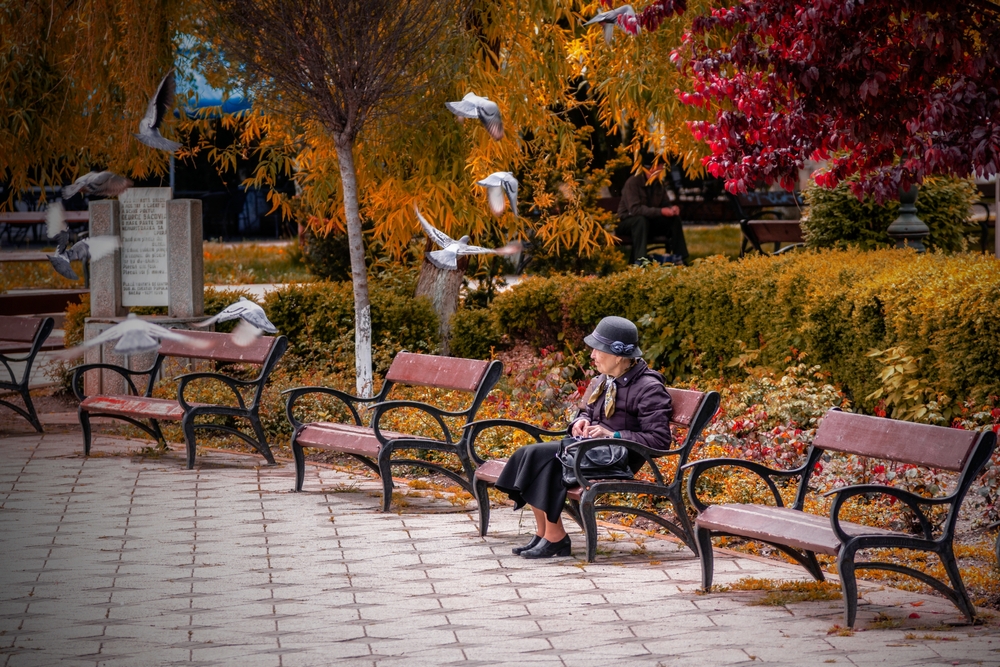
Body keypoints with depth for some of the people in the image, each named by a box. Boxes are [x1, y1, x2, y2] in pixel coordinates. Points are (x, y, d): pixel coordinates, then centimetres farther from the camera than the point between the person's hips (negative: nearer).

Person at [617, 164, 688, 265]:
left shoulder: (659, 183, -2)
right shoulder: (633, 182, -23)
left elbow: (665, 204, 6)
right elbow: (635, 209, -34)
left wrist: (671, 209, -20)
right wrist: (660, 211, -39)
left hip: (650, 218, 7)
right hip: (628, 220, -7)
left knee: (675, 217, -12)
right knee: (641, 220, -39)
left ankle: (679, 257, -9)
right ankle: (639, 260, -45)